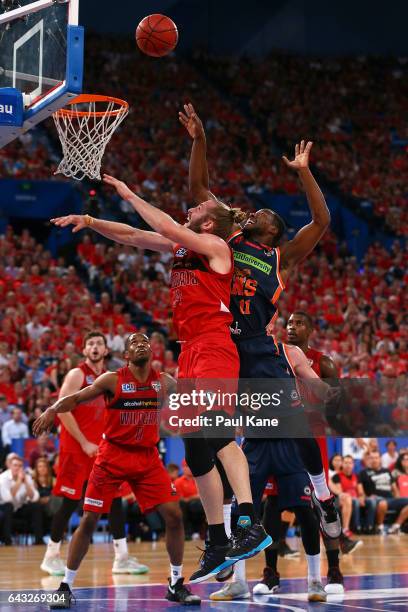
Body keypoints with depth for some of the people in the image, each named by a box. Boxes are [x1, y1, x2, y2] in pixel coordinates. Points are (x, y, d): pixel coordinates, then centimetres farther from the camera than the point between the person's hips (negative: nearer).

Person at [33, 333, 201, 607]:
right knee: (89, 519, -5)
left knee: (174, 515, -6)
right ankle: (65, 586, 6)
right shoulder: (113, 380, -7)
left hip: (148, 457, 3)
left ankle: (177, 585, 9)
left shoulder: (164, 382, 2)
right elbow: (76, 399, -10)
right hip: (113, 456, -3)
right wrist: (53, 409, -28)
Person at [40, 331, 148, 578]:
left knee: (115, 499, 0)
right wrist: (84, 443, -15)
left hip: (101, 448, 6)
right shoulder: (77, 374, -6)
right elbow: (63, 410, -14)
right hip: (76, 448, -6)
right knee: (70, 502, -3)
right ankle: (52, 556, 11)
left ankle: (122, 557, 2)